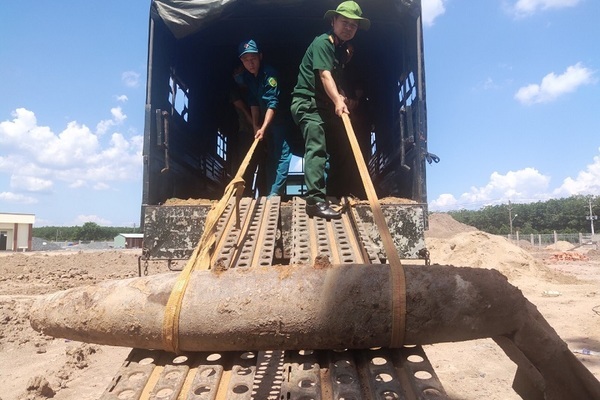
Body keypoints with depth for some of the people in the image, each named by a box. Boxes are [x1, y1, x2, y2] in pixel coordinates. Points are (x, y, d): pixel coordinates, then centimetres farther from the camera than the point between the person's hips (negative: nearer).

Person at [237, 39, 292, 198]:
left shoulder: (269, 73, -24)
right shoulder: (246, 76, -2)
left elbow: (273, 103, -31)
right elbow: (253, 102, 1)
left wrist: (263, 128, -37)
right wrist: (256, 125, -5)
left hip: (280, 117, -7)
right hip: (265, 119, 8)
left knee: (281, 153, -13)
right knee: (270, 155, 10)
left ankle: (275, 193, -14)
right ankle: (269, 192, 15)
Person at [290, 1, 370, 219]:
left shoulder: (343, 50, 15)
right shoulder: (322, 42, -11)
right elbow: (324, 75, -27)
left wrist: (340, 96, 5)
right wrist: (337, 100, -40)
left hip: (326, 104, 9)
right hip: (307, 102, -9)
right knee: (317, 149, -20)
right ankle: (315, 200, -25)